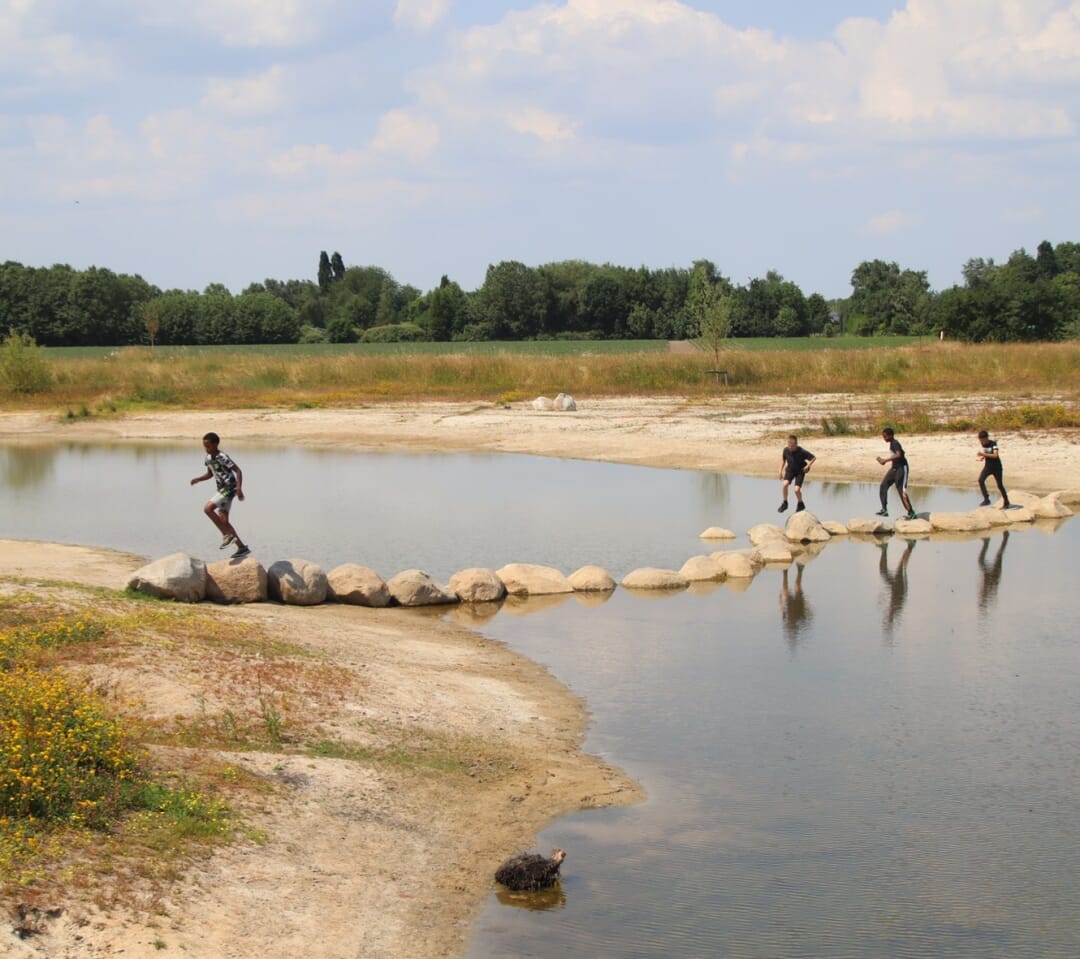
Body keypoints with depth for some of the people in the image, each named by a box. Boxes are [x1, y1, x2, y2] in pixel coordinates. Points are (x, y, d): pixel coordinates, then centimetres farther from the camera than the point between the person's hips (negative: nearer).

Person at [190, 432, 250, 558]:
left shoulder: (223, 457, -18)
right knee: (223, 520, 6)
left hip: (229, 488, -9)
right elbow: (210, 474, 23)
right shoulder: (208, 459, 8)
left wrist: (239, 488, -29)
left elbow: (238, 471, -19)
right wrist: (198, 479, 5)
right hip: (222, 489, 9)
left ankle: (227, 535, -11)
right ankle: (242, 547, 12)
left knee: (208, 508, -19)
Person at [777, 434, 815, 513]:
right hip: (790, 470, 3)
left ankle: (800, 504, 16)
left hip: (800, 471, -3)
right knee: (785, 484, -23)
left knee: (797, 490, -15)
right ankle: (784, 503, -2)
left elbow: (813, 457, -15)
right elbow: (783, 459, 5)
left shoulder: (802, 452, -27)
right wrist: (781, 470, 2)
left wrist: (807, 466, -22)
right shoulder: (786, 450, -16)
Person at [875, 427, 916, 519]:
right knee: (883, 486, 3)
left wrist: (886, 460, -35)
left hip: (901, 468, -10)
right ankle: (884, 509, 5)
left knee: (902, 491, -10)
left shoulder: (895, 443, -18)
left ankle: (911, 513, -4)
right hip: (894, 468, 10)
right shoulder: (892, 443, 11)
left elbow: (898, 455, -35)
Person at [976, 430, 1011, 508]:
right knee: (981, 480, -18)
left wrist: (983, 454, -37)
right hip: (988, 466, 5)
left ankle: (1006, 503, 16)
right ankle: (986, 499, -15)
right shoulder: (983, 445, 1)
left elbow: (995, 455, -34)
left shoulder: (993, 444, -20)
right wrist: (982, 457, -1)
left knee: (1000, 485, 0)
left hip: (997, 467, -5)